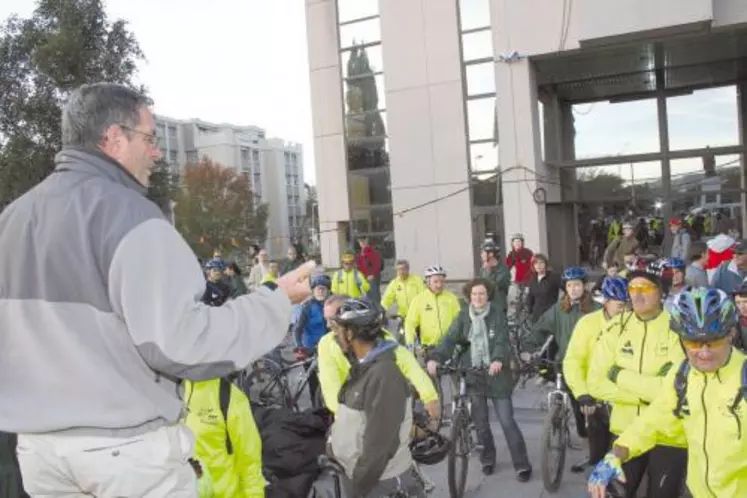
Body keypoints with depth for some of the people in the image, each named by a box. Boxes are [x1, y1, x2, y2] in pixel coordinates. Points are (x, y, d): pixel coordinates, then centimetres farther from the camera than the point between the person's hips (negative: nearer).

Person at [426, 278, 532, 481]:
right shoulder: (463, 316, 2)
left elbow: (502, 341, -14)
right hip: (473, 376, 2)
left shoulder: (497, 314, -4)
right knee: (480, 422, 12)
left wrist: (498, 360, -35)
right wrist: (435, 358, -25)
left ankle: (522, 465, 10)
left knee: (507, 421, -1)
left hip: (496, 375, -2)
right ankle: (487, 459, 31)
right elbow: (450, 339, -7)